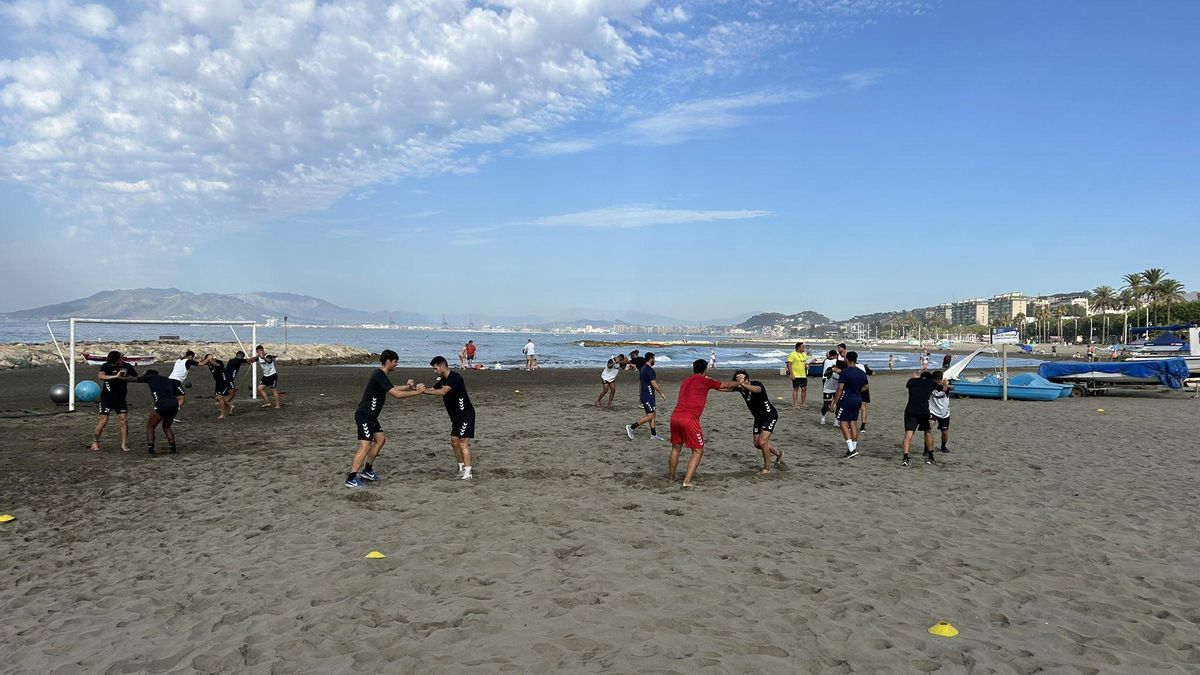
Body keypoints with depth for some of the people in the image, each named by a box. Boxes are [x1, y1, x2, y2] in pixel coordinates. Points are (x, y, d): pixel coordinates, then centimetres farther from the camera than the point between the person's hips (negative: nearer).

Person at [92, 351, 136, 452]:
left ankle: (124, 445, 1)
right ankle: (95, 442, 16)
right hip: (107, 398, -2)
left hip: (120, 398, 2)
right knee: (103, 421, -3)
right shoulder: (106, 366, -11)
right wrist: (116, 376, -39)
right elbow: (101, 376, -31)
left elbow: (137, 377, 7)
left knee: (124, 420, -5)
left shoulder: (127, 366, -4)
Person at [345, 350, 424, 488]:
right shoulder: (379, 376, -19)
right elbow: (397, 394, -24)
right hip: (364, 416, -11)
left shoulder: (381, 375, 13)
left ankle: (367, 470, 25)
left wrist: (407, 386, 15)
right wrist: (416, 392, -15)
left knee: (380, 438, 18)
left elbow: (392, 389, 30)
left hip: (370, 416, 11)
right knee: (365, 446, -13)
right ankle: (351, 479, -12)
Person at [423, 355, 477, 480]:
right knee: (454, 442, 11)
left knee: (463, 443, -11)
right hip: (456, 416, 10)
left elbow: (443, 391, -32)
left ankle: (468, 473, -10)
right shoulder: (443, 380, 12)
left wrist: (425, 391, -27)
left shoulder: (455, 378, -19)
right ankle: (462, 468, 21)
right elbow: (432, 390, 9)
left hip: (465, 414, -10)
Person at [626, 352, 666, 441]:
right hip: (648, 396, -10)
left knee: (653, 415, 11)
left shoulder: (642, 369, 14)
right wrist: (661, 393, -10)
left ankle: (654, 435, 13)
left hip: (644, 395, 10)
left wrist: (640, 394, 26)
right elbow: (654, 384, -19)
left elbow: (639, 382, 21)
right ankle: (631, 427, -8)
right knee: (650, 415, -10)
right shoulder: (649, 369, -16)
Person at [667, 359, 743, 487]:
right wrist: (738, 384, 38)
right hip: (690, 419, -6)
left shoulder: (685, 381, 22)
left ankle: (671, 477, 29)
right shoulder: (705, 380, 5)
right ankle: (687, 481, -5)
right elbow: (725, 385, 18)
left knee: (676, 448, 22)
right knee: (698, 451, 5)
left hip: (675, 417, 6)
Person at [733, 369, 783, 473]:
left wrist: (744, 384, -73)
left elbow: (757, 390, -55)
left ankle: (767, 467, 5)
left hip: (770, 415, -8)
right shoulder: (740, 387, -12)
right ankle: (778, 453, 37)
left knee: (762, 442, -17)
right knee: (757, 444, 11)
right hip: (758, 418, 8)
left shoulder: (756, 384, -30)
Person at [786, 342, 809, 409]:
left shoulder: (804, 354, 14)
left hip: (803, 375, 7)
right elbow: (789, 364, -14)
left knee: (804, 388, 9)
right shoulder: (793, 354, -10)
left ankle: (803, 403, 21)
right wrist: (791, 374, -18)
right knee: (795, 389, -3)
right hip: (796, 375, -7)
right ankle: (794, 404, 1)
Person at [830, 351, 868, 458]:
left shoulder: (845, 372, -14)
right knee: (853, 423, 13)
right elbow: (865, 387, 17)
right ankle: (854, 448, 16)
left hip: (846, 400, -7)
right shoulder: (862, 373, 5)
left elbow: (840, 388, -17)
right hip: (858, 400, 7)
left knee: (843, 423, -3)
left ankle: (851, 450, -12)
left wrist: (835, 402, -12)